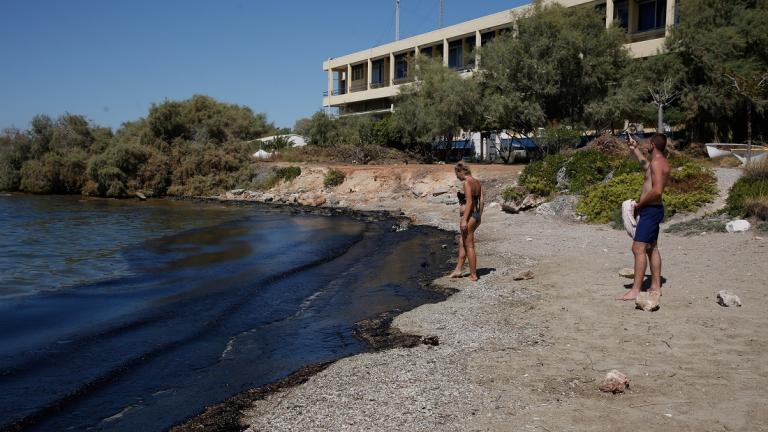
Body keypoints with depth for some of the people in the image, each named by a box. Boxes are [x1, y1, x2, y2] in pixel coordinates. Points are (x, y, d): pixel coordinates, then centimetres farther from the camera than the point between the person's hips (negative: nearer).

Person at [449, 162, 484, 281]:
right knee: (462, 243, 19)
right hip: (476, 215, 9)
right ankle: (458, 269, 24)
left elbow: (469, 202, -21)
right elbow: (482, 200, 11)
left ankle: (473, 275, 7)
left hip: (469, 216, -9)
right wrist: (479, 216, 18)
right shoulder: (477, 182, 11)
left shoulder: (466, 183, -15)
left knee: (469, 246, 0)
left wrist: (464, 220, -21)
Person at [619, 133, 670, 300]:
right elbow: (645, 164, 41)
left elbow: (657, 191, -28)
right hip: (653, 209, 11)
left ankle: (635, 290, -12)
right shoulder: (659, 162, 15)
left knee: (638, 248, -12)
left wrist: (639, 205, -18)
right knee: (651, 248, 15)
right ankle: (656, 287, 22)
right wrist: (635, 149, 43)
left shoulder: (658, 163, -18)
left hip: (650, 210, -11)